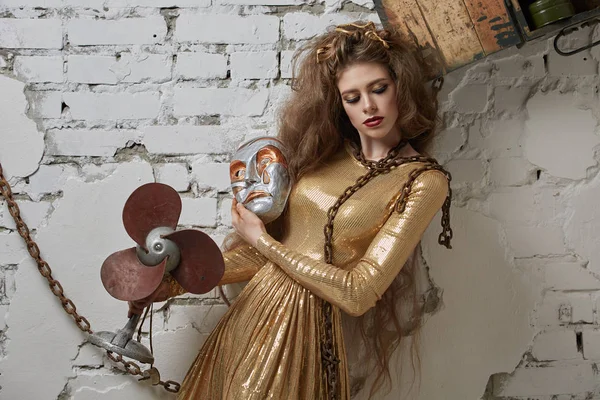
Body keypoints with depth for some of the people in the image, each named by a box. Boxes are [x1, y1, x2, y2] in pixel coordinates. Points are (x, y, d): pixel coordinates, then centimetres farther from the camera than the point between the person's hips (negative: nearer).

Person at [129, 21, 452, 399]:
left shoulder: (424, 181, -10)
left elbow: (358, 294, -15)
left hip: (306, 334, -5)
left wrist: (262, 242, -10)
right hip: (248, 315, 5)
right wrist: (176, 282, 1)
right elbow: (265, 252, 7)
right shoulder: (327, 151, 6)